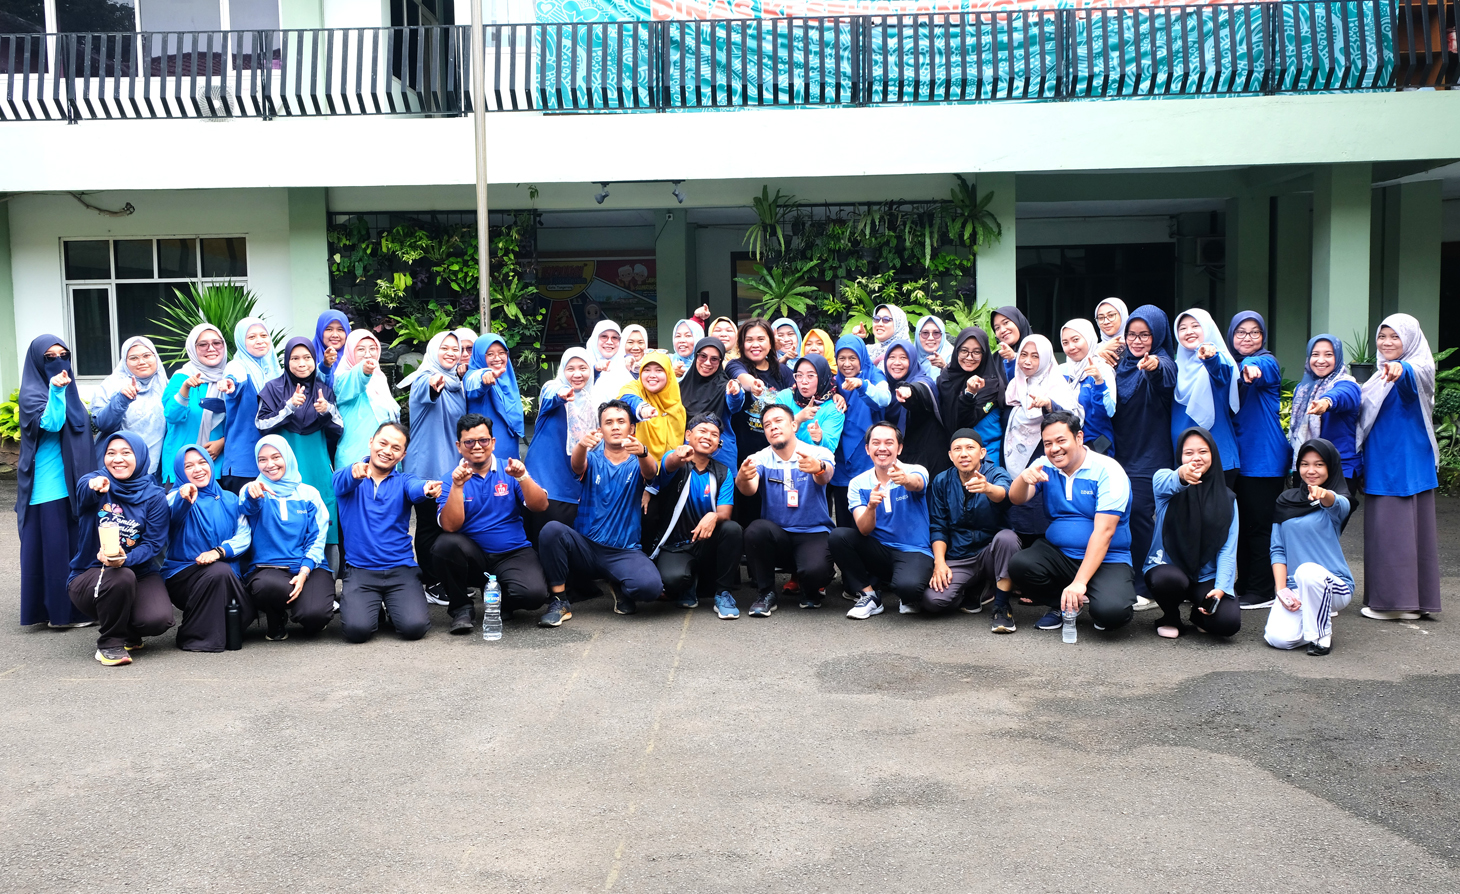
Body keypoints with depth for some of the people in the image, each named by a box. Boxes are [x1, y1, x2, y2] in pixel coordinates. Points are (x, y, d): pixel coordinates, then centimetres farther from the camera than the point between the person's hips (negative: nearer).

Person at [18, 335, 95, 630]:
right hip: (47, 486, -7)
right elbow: (50, 424, -21)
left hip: (71, 482, 7)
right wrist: (55, 392, -30)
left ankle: (72, 607, 17)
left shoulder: (68, 389, 14)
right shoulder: (31, 393, -7)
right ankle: (57, 611, 2)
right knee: (51, 546, -3)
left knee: (74, 544, 9)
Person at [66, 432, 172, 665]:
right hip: (89, 574, -1)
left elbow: (154, 544, -9)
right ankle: (109, 642, -10)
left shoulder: (154, 496, -3)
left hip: (139, 572, 1)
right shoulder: (95, 481, -4)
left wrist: (126, 558, -30)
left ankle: (126, 632, 13)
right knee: (121, 578, -36)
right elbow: (82, 491, -30)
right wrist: (94, 487, -56)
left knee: (158, 619, -26)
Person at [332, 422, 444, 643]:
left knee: (414, 627, -21)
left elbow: (415, 489, -17)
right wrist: (355, 472, -44)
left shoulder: (403, 481, 6)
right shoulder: (346, 477, 6)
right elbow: (342, 483, -19)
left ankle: (393, 608, 13)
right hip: (359, 571, -1)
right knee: (357, 629, -23)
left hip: (401, 569, 1)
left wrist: (427, 489, -43)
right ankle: (372, 608, 12)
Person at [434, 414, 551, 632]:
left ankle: (502, 600, 9)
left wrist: (522, 477, -23)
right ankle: (460, 606, -7)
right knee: (445, 544, -32)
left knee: (534, 594, -29)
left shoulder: (509, 470, 4)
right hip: (471, 556, 0)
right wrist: (457, 486, -24)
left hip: (513, 554, 0)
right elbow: (450, 526, -13)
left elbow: (541, 506, -8)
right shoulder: (452, 477, 1)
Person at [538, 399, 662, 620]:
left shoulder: (637, 463, 5)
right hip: (585, 547, 1)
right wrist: (582, 445, -43)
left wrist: (642, 452, -44)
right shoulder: (592, 459, 6)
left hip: (624, 552, -1)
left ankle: (621, 589, 7)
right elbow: (577, 465, -18)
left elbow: (650, 472, -19)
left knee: (650, 585, -30)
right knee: (552, 529, -29)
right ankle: (560, 601, -15)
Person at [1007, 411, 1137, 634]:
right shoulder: (1045, 466, 3)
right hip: (1057, 554, 4)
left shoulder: (1108, 471, -13)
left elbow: (1104, 532, -20)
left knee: (1111, 611, -31)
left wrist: (1079, 582, -27)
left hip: (1106, 559, -4)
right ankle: (1060, 607, 3)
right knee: (1019, 565, -25)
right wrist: (1024, 478, -32)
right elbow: (1016, 499, -7)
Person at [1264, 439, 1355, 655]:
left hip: (1333, 585, -3)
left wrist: (1324, 495, -54)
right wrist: (1281, 589, -7)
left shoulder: (1339, 503, -2)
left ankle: (1321, 634, -13)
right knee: (1279, 638, -23)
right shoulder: (1286, 500, 8)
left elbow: (1335, 504, -30)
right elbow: (1278, 550, 6)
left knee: (1308, 571, -37)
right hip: (1294, 587, 3)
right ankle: (1310, 617, 11)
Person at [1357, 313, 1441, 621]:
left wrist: (1400, 370, -58)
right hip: (1381, 466, 8)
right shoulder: (1380, 376, 17)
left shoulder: (1418, 369, -8)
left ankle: (1398, 600, -4)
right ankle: (1410, 601, 15)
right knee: (1384, 528, 8)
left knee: (1401, 526, -8)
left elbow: (1412, 378, -35)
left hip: (1407, 465, -8)